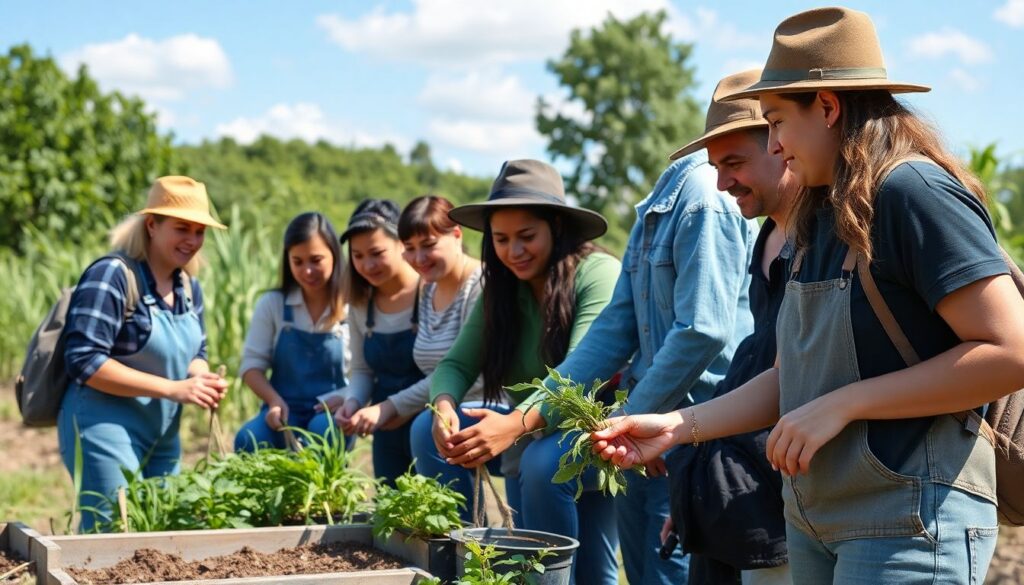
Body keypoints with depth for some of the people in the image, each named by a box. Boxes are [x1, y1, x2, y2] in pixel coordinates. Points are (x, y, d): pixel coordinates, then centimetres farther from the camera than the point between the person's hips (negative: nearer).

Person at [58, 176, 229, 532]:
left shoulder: (189, 287, 8)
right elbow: (84, 361, -22)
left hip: (163, 438, 8)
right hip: (106, 432, -8)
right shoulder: (112, 276, -16)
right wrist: (173, 389, -24)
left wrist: (201, 378, -8)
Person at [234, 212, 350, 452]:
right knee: (248, 439, -30)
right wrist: (274, 400, -16)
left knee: (322, 430, -37)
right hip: (284, 410, 2)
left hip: (332, 413, -1)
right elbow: (252, 364, 2)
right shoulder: (271, 304, 4)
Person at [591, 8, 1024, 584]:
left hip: (911, 520, -8)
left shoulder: (913, 190, -14)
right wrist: (678, 426, 4)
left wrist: (842, 405, -19)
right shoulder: (824, 216, 11)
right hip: (812, 515, 8)